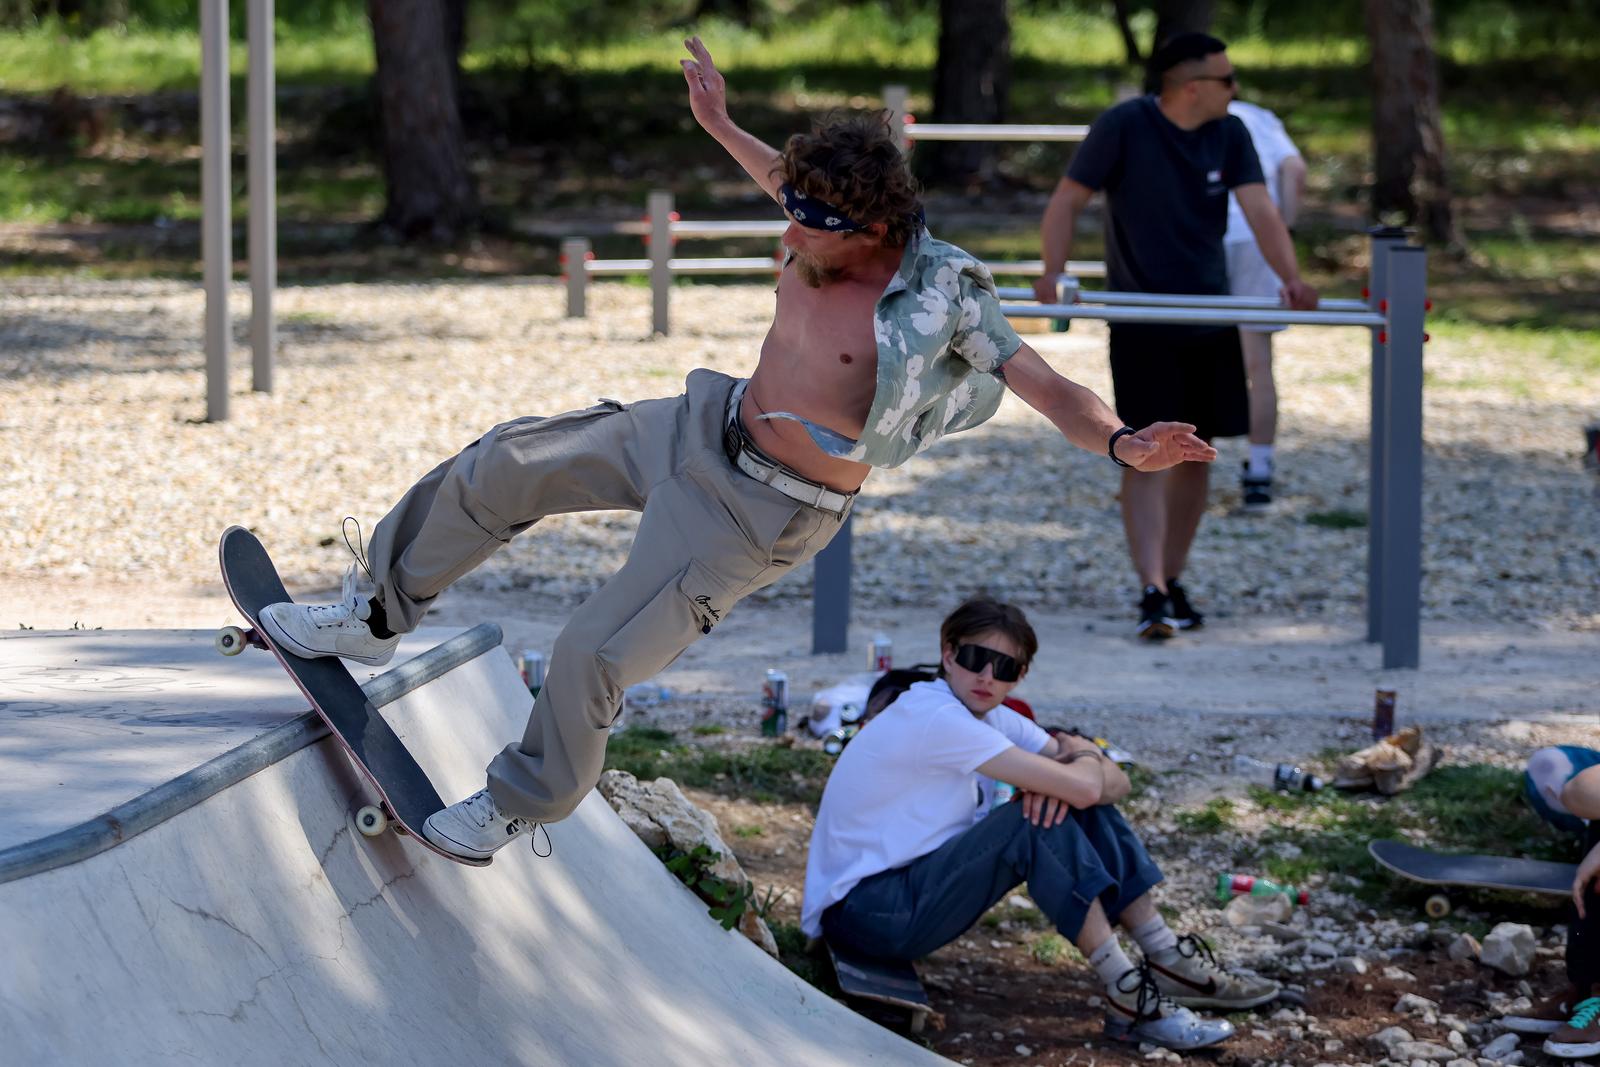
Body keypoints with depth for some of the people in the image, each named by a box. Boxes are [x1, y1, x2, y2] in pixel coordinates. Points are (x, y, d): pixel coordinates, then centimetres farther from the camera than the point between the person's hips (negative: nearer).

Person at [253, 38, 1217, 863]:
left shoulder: (944, 301, -27)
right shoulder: (824, 237, -7)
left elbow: (1050, 388, -29)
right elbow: (795, 185, 18)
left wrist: (1123, 443, -46)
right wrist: (723, 128, 25)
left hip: (764, 514, -7)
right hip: (702, 426, 7)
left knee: (593, 657, -5)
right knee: (499, 469, 3)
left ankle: (517, 809, 23)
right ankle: (379, 617, 23)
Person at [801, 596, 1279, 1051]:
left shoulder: (991, 718, 7)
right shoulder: (934, 717, -23)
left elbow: (1113, 782, 1)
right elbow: (1083, 786, -28)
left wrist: (1079, 760, -21)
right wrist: (1086, 759, -4)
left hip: (916, 886, 9)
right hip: (864, 911, -9)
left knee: (1059, 805, 1)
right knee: (1041, 819, -23)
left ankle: (1168, 961, 4)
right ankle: (1129, 999, -20)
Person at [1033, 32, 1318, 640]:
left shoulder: (1229, 135, 1)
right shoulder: (1124, 127, -11)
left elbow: (1259, 209, -9)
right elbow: (1067, 201, -10)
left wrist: (1291, 278, -25)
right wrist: (1053, 273, -24)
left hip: (1209, 317, 5)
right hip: (1140, 319, -5)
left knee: (1195, 453, 9)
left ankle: (1172, 581, 22)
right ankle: (1152, 595, -19)